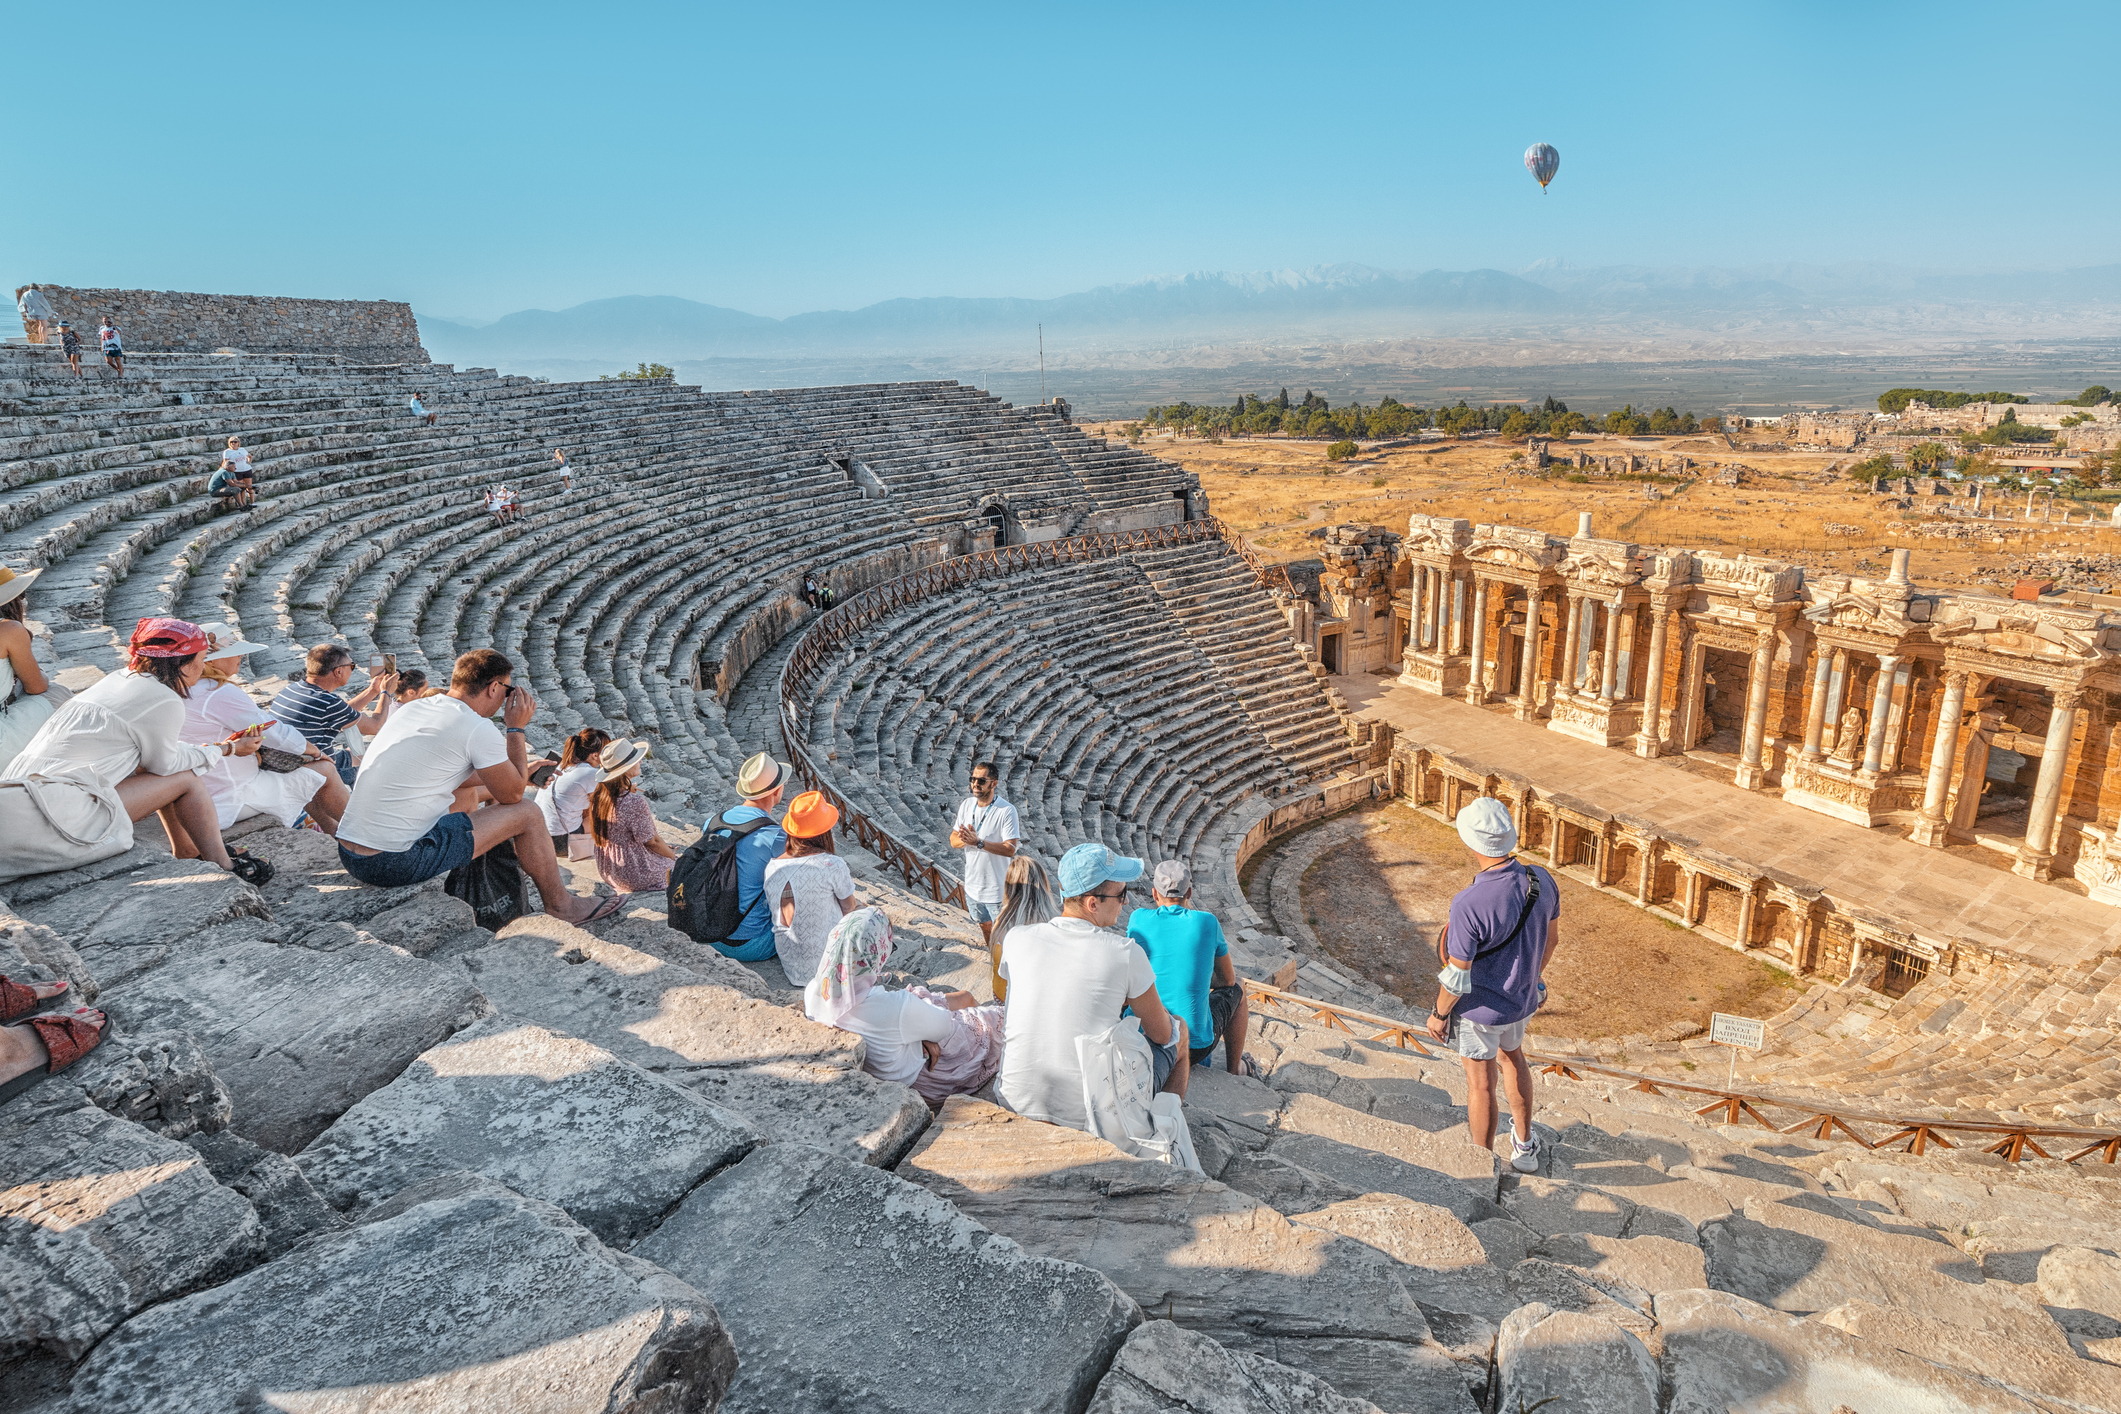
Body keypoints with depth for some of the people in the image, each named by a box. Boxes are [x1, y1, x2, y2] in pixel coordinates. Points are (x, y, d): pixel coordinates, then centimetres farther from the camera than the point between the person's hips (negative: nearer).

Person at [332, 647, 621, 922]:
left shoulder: (413, 708, 13)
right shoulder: (478, 729, -13)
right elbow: (513, 794, 0)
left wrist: (515, 771, 37)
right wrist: (516, 728, 6)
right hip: (398, 864, -9)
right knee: (527, 814, 1)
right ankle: (559, 903, 18)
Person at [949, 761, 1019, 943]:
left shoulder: (1007, 811, -19)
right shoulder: (966, 805, -1)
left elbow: (1010, 849, -24)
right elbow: (953, 841, 1)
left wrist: (978, 842, -32)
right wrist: (965, 840, -22)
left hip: (998, 889, -6)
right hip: (972, 885, 6)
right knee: (985, 927, 25)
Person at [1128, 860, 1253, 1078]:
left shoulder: (1138, 919, -3)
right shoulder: (1207, 922, -6)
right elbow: (1228, 979, 9)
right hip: (1194, 1042, -2)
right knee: (1237, 990, 27)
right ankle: (1234, 1069, 39)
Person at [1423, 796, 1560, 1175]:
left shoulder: (1468, 905, -35)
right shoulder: (1541, 880, -16)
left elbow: (1457, 975, -25)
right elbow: (1552, 935, 3)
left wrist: (1438, 1014, -6)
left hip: (1479, 1007, -6)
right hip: (1523, 999, 6)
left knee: (1480, 1083, 15)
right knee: (1512, 1058, 32)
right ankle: (1524, 1147, 48)